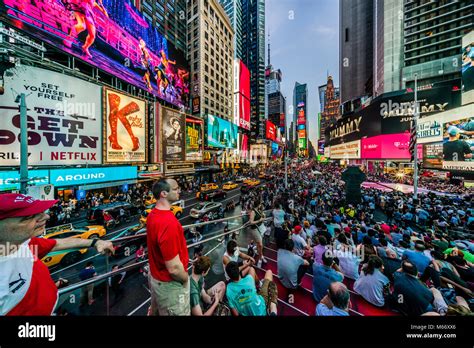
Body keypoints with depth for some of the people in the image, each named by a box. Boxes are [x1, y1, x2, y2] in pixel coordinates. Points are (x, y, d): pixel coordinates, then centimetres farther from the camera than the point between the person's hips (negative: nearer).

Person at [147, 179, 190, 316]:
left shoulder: (153, 214, -6)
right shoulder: (168, 222, -37)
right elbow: (174, 268, -33)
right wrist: (185, 279, -12)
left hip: (156, 276, 8)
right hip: (170, 283, -8)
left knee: (155, 310, 31)